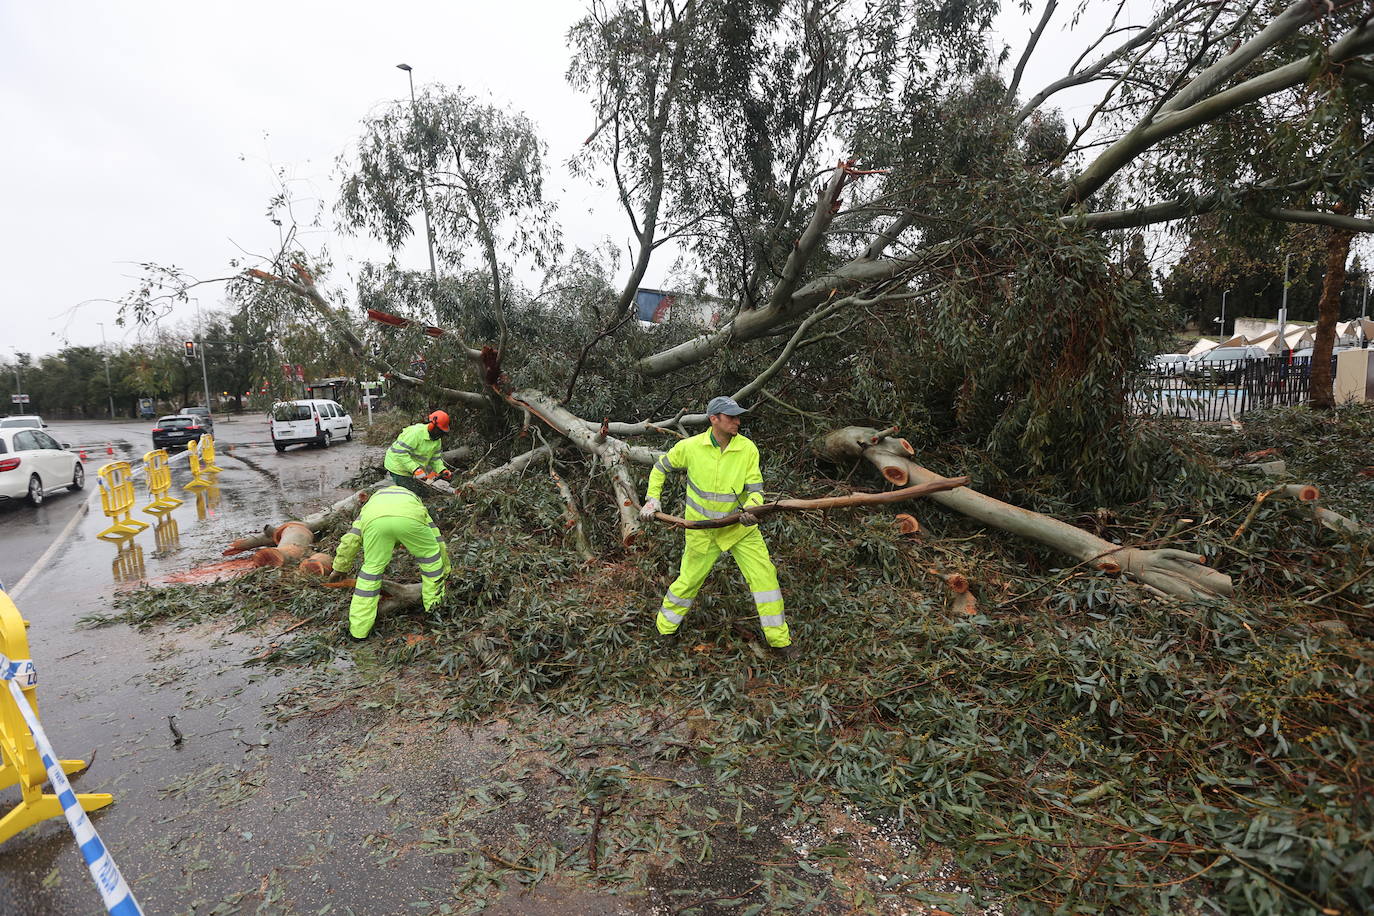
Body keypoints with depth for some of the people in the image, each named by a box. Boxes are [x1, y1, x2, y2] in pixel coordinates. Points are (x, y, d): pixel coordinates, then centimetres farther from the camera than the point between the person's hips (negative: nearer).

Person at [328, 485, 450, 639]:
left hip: (375, 520, 1)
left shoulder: (370, 504, 47)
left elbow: (349, 541, 38)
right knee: (431, 555, 25)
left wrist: (340, 569, 48)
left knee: (372, 567, 20)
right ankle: (435, 605, 35)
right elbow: (438, 542, 45)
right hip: (408, 518, -1)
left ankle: (358, 630, 25)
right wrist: (443, 574, 54)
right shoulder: (415, 501, 45)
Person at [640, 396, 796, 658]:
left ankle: (778, 638, 14)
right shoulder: (690, 447, -13)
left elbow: (755, 489, -9)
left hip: (739, 526, 1)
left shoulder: (747, 449, -12)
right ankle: (665, 624, 37)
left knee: (764, 574, -3)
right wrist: (652, 498, -1)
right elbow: (661, 467, 5)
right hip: (702, 528, -1)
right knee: (689, 579, 9)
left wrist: (751, 509, -30)